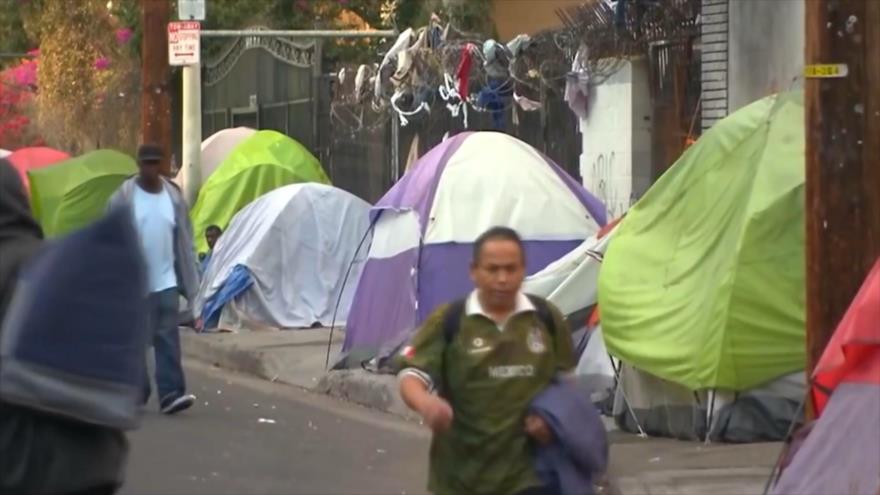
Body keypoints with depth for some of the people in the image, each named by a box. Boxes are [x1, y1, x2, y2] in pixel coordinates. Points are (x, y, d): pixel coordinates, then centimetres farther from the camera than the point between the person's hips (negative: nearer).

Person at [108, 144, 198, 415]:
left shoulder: (173, 196, 6)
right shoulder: (123, 198, -5)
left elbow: (184, 240, 10)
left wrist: (190, 279, 7)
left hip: (166, 281, 2)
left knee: (168, 338, -7)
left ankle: (170, 393, -12)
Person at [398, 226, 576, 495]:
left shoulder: (546, 318, 2)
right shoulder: (448, 321, -6)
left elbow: (565, 381, 15)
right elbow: (411, 375, -10)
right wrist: (426, 403, -33)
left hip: (526, 473, 1)